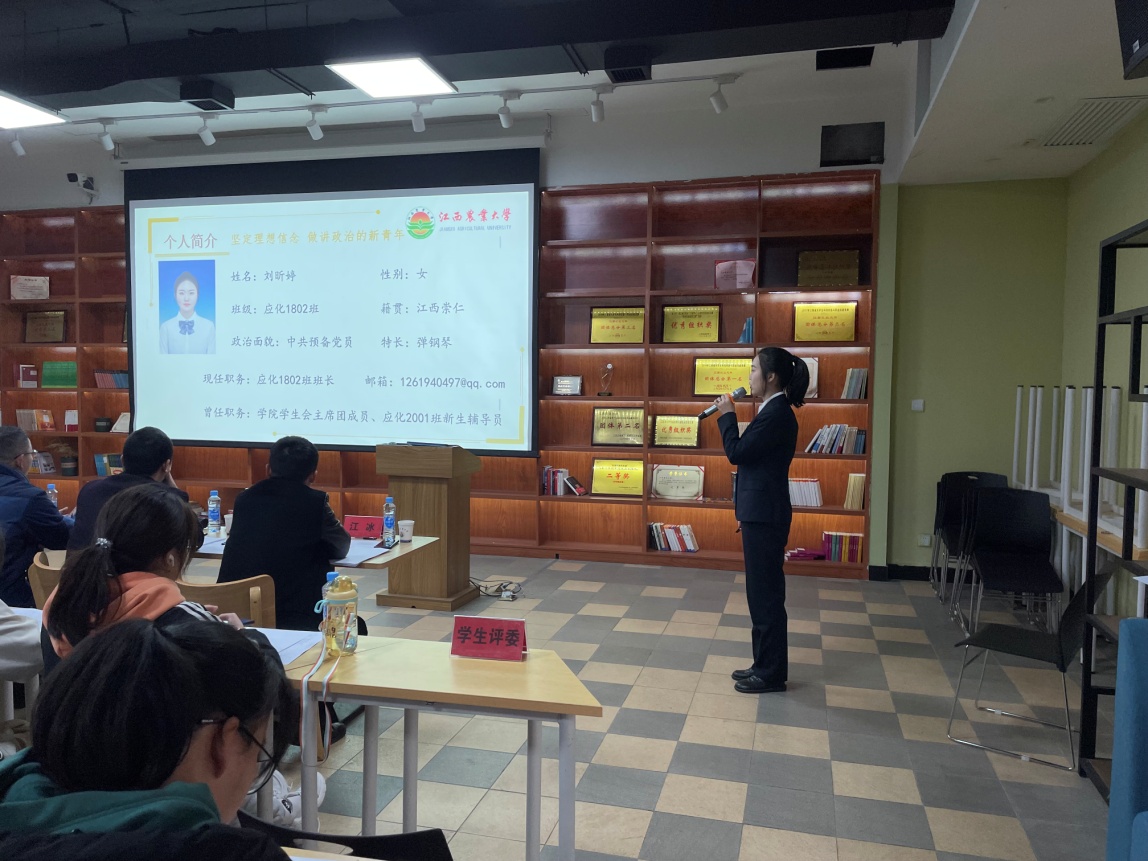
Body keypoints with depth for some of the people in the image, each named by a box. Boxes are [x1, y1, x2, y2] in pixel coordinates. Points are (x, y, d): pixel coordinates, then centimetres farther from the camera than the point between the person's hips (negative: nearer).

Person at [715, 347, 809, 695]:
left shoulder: (777, 414, -17)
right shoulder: (774, 411, 14)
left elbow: (737, 452, -19)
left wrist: (727, 415, -5)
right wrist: (745, 512, 23)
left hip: (764, 516, -10)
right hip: (760, 513, 10)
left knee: (765, 594, -1)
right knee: (761, 592, 16)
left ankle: (772, 674, 10)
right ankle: (764, 664, 26)